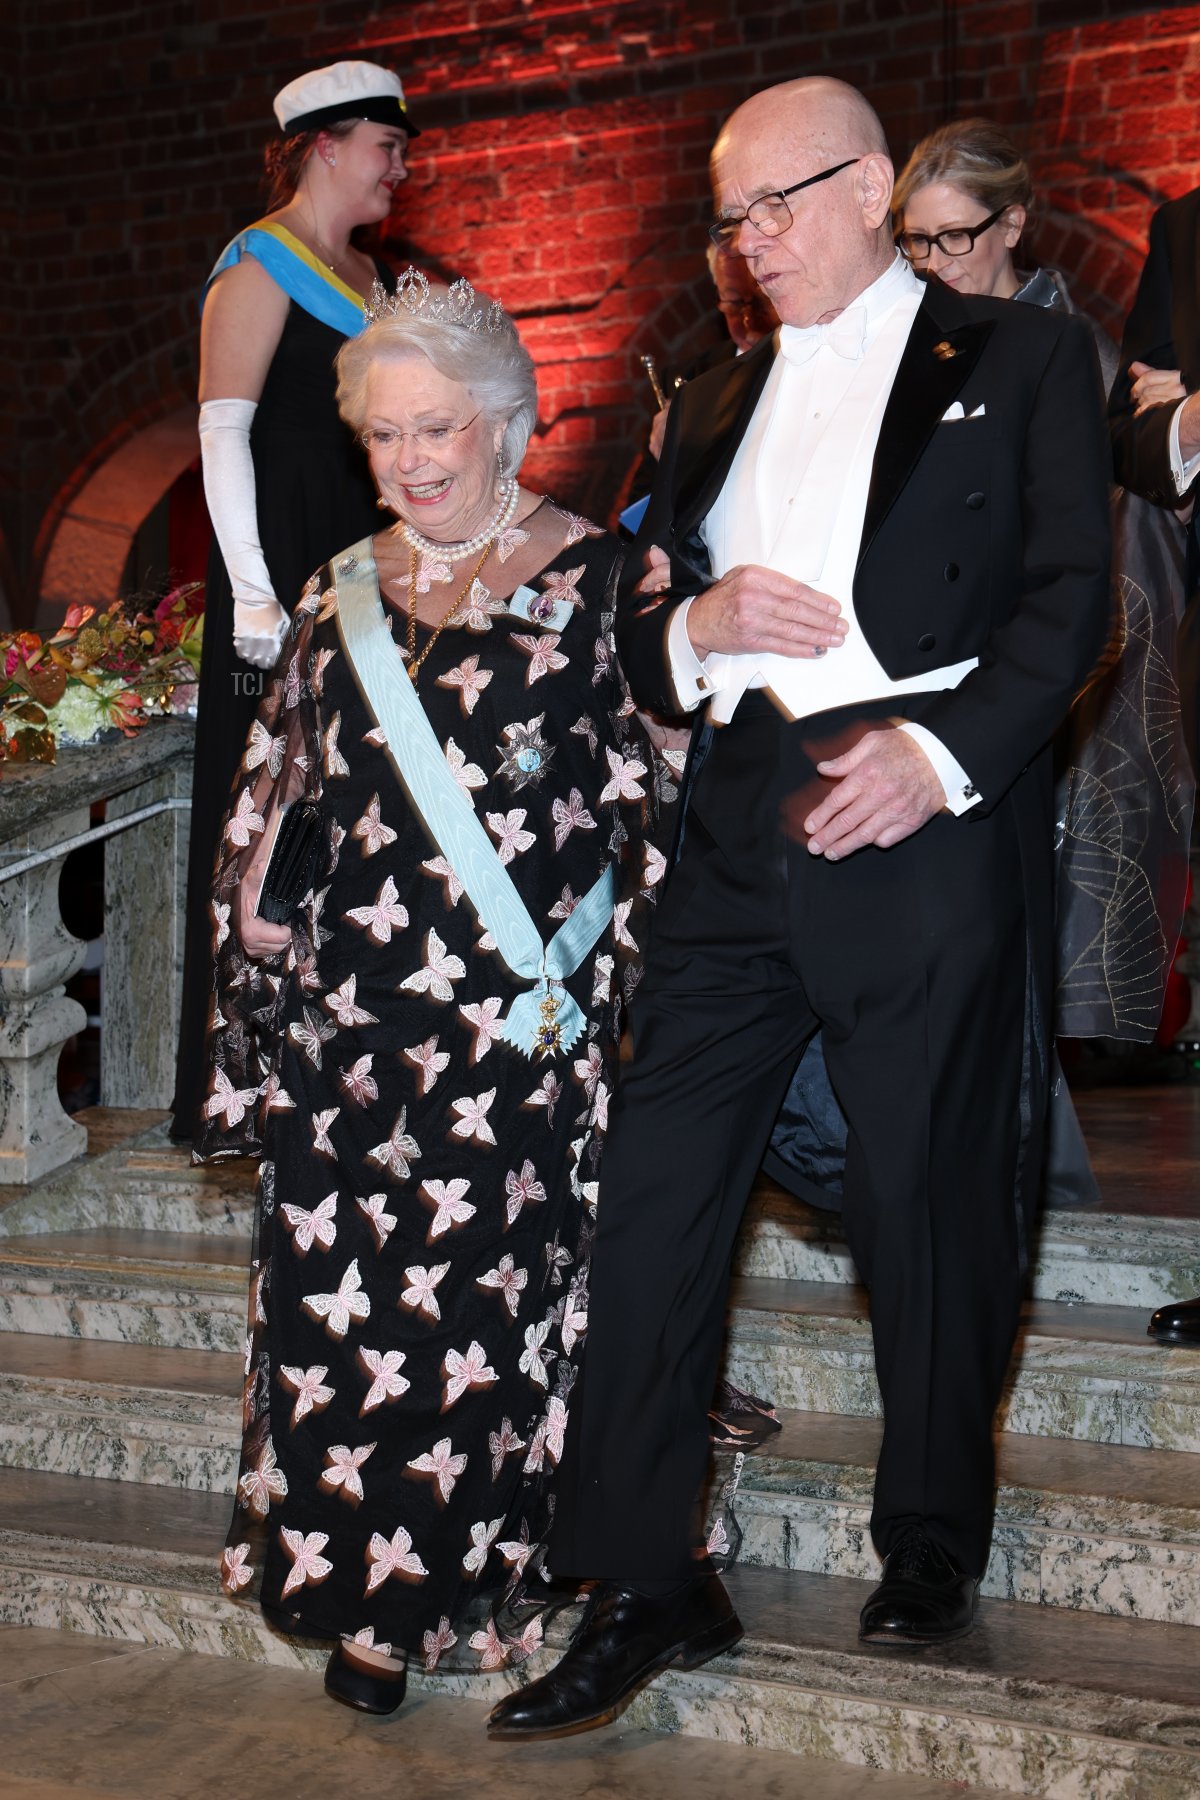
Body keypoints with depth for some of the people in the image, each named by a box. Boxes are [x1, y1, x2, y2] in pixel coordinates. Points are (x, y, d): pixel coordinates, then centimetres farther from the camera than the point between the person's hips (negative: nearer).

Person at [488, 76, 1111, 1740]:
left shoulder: (1018, 359, 9)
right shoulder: (716, 406, 23)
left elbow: (1070, 595, -2)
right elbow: (639, 634, 21)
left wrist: (943, 755, -16)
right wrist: (692, 628, -2)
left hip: (931, 829, -4)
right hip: (743, 834, 5)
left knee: (927, 1207, 5)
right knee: (653, 1191, -2)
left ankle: (932, 1545, 25)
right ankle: (642, 1585, 7)